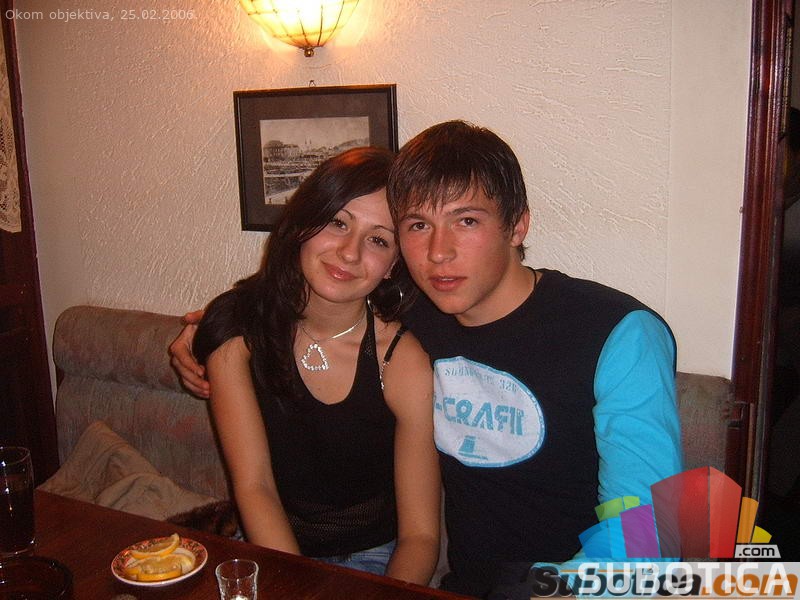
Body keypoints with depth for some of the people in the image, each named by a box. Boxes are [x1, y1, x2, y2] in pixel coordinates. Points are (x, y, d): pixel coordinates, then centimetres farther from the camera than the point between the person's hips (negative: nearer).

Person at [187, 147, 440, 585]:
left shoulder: (405, 364, -18)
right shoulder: (237, 327, -11)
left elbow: (419, 536, -12)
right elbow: (253, 487, -12)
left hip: (373, 560, -1)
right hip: (268, 548, 1)